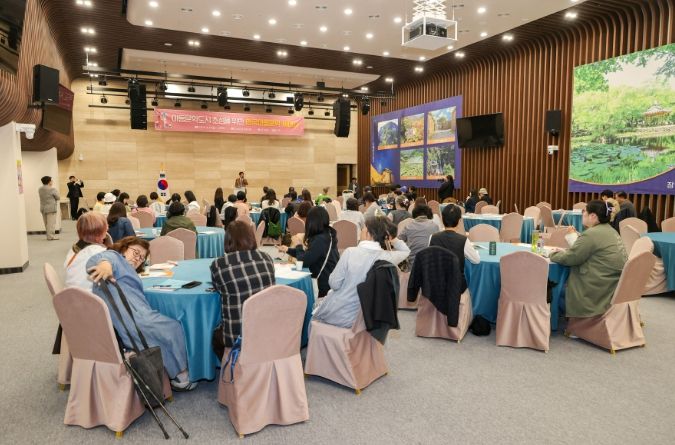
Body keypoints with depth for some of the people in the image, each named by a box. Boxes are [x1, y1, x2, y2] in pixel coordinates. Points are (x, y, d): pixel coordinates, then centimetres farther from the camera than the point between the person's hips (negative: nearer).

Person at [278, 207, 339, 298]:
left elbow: (304, 261, -18)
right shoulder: (328, 234, 6)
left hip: (325, 285, -8)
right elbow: (309, 255, 15)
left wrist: (299, 246, 0)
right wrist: (288, 250, 22)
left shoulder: (320, 239, -24)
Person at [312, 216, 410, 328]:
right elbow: (406, 251, 9)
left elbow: (334, 284, -16)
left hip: (336, 315, -4)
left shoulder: (351, 252, -23)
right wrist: (392, 239, -4)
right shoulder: (387, 257, -14)